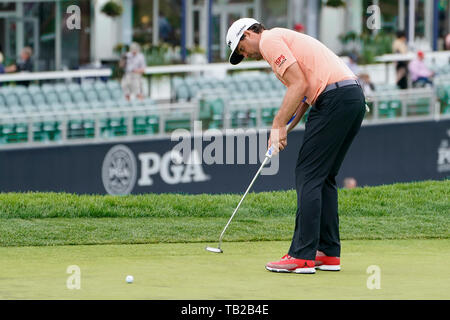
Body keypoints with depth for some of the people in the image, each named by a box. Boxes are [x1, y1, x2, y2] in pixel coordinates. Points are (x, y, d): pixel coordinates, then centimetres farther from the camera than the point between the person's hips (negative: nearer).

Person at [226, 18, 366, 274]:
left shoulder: (269, 40, -1)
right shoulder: (286, 38, 29)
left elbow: (299, 84, -12)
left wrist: (278, 125, -7)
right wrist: (284, 131, 19)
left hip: (335, 98, -10)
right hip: (356, 97, 10)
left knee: (308, 176, -8)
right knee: (325, 178, 15)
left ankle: (302, 256, -11)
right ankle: (329, 253, 14)